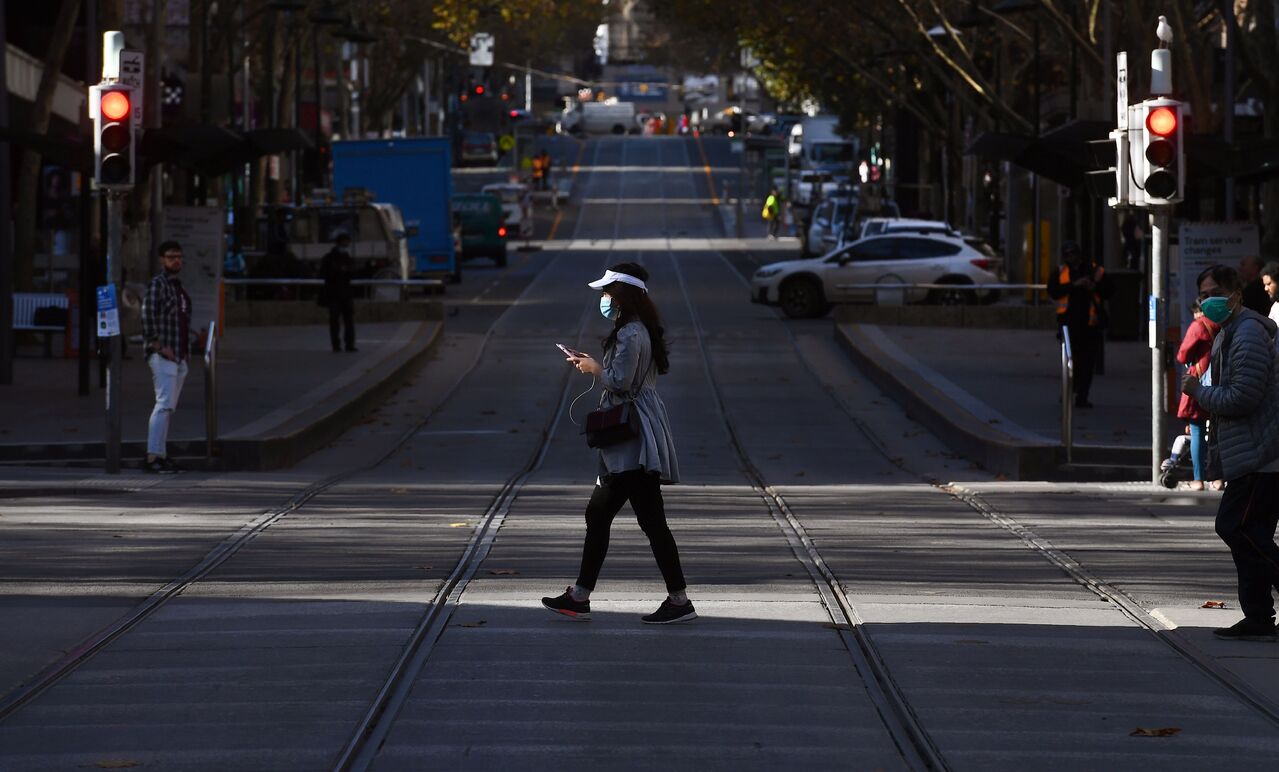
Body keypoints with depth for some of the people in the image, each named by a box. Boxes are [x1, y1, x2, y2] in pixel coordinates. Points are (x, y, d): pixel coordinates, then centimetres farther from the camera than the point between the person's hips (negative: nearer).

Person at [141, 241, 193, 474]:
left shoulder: (178, 286, 20)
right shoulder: (157, 284, -8)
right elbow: (148, 316, -17)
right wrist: (159, 346, -20)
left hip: (179, 356, 9)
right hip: (162, 356, -9)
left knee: (169, 407, 9)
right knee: (164, 404, -16)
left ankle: (161, 455, 12)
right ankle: (152, 457, -20)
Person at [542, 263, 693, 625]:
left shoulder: (630, 334, -16)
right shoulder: (639, 330, 16)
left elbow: (620, 382, -20)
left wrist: (595, 369, -5)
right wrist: (593, 365, 18)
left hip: (636, 444, -11)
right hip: (628, 441, 11)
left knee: (651, 520, -8)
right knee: (598, 514, 13)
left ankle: (679, 601, -5)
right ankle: (580, 598, 17)